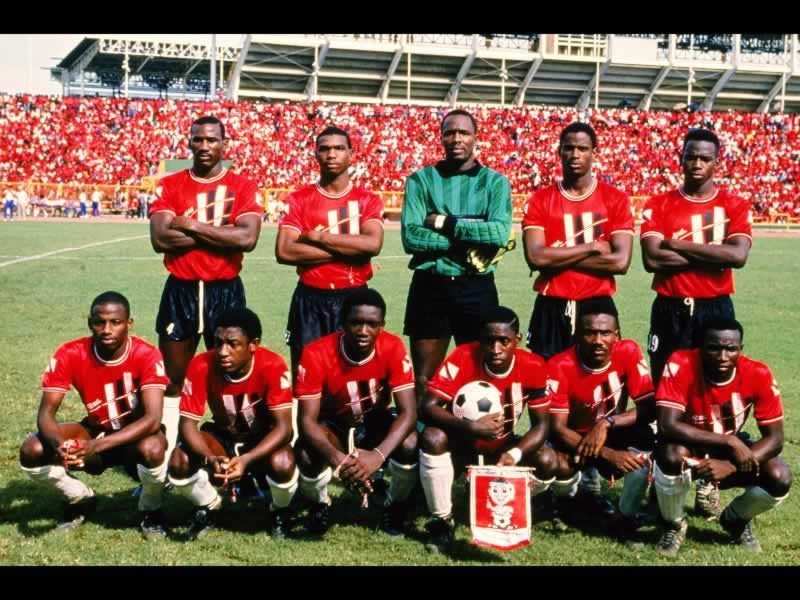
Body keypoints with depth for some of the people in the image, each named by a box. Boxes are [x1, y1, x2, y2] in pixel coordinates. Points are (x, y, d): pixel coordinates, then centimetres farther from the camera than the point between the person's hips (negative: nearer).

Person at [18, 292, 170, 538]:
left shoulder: (146, 355, -25)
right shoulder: (70, 354, -18)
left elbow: (152, 419, -34)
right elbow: (46, 413, -19)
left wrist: (96, 446, -45)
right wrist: (59, 445, -43)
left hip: (137, 436, -3)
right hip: (97, 431, 3)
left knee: (153, 450, -39)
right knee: (32, 452, -20)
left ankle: (150, 509, -4)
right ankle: (81, 500, 9)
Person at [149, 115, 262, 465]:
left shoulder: (242, 187, -1)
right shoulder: (170, 185, 2)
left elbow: (247, 238, -17)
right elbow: (160, 238, -13)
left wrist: (192, 226, -14)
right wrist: (218, 230, -14)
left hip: (226, 292, -1)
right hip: (180, 291, 1)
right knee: (172, 378, 9)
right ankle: (164, 455, 16)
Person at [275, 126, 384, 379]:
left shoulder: (368, 200, 3)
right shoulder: (299, 199, 2)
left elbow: (373, 244, -16)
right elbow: (284, 251, -11)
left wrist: (317, 237, -13)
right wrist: (347, 250, -13)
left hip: (354, 298, 0)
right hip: (310, 301, 0)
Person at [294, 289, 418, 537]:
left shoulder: (393, 348, -25)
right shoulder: (316, 353, -27)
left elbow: (408, 412, -29)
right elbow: (307, 419, -29)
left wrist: (378, 455, -47)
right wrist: (336, 457, -49)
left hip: (376, 422, 1)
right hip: (334, 425, -1)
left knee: (410, 445, -31)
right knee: (307, 457, -33)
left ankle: (395, 505, 3)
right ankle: (320, 505, 4)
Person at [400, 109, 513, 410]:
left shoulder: (495, 182, 3)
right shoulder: (421, 179, 3)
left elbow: (500, 233, -14)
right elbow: (410, 236, -10)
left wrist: (445, 223, -12)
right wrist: (470, 240, -13)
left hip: (477, 289, 0)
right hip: (429, 288, 0)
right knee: (424, 381, 5)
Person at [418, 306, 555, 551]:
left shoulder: (533, 367, -18)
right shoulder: (463, 358, -24)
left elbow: (540, 424, -14)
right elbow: (427, 407, -29)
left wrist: (514, 455, -33)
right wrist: (471, 427, -43)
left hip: (502, 447, 2)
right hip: (463, 445, -2)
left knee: (547, 461, -23)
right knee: (433, 437, -33)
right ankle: (443, 522, -14)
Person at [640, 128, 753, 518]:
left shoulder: (734, 206, 2)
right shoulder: (659, 205, 2)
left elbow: (738, 255, -15)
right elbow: (651, 259, -12)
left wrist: (679, 244, -12)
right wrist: (711, 254, -11)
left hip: (716, 310, 0)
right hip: (670, 311, 0)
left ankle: (708, 482, 11)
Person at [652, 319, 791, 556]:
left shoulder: (758, 374, -21)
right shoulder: (680, 365, -28)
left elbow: (774, 438, -19)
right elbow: (667, 426, -36)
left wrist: (730, 466, -35)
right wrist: (730, 441, -38)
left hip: (730, 449, 2)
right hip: (690, 446, -2)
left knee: (780, 479, -23)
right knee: (672, 454, -37)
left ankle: (735, 520, 12)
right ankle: (673, 525, -4)